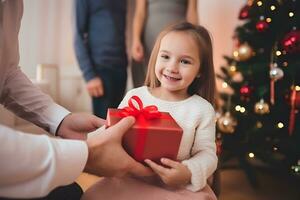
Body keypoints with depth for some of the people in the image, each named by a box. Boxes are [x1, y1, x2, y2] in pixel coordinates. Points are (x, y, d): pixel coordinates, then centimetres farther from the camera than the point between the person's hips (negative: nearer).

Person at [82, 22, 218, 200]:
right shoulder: (135, 96, 0)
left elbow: (207, 154, -5)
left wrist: (188, 173, -25)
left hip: (179, 184, -1)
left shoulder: (203, 110, -3)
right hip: (130, 179, 1)